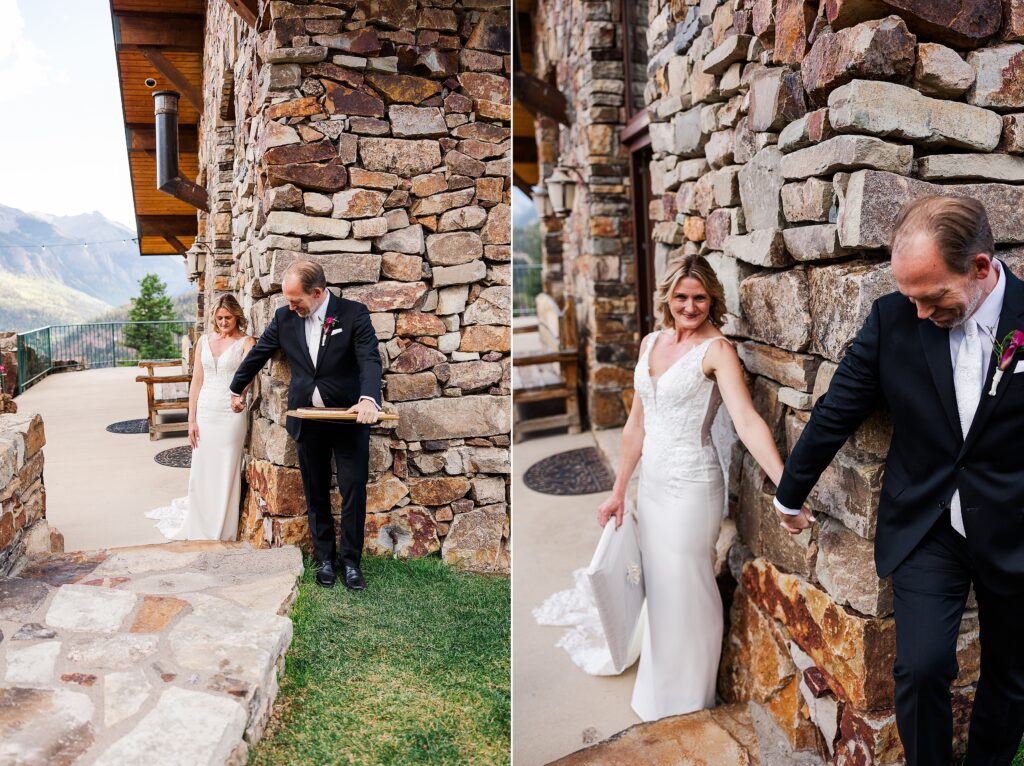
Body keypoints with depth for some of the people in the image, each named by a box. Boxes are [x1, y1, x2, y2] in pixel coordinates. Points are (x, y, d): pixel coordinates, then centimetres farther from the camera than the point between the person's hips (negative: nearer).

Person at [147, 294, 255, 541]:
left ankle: (223, 534, 14)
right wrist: (191, 419, 5)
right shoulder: (204, 340, 10)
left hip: (231, 416, -4)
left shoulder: (246, 342, -3)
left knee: (226, 474, 1)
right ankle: (200, 530, 25)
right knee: (200, 473, 9)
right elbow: (196, 382, 10)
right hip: (205, 413, 4)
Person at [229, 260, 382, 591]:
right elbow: (258, 354, 14)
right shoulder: (284, 317, 1)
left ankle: (351, 561, 15)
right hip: (307, 419, 3)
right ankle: (325, 558, 25)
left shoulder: (354, 314, -10)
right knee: (316, 493, 11)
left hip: (350, 417, -3)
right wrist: (237, 388, 28)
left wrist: (369, 399, -38)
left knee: (354, 491, 1)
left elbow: (370, 359, -20)